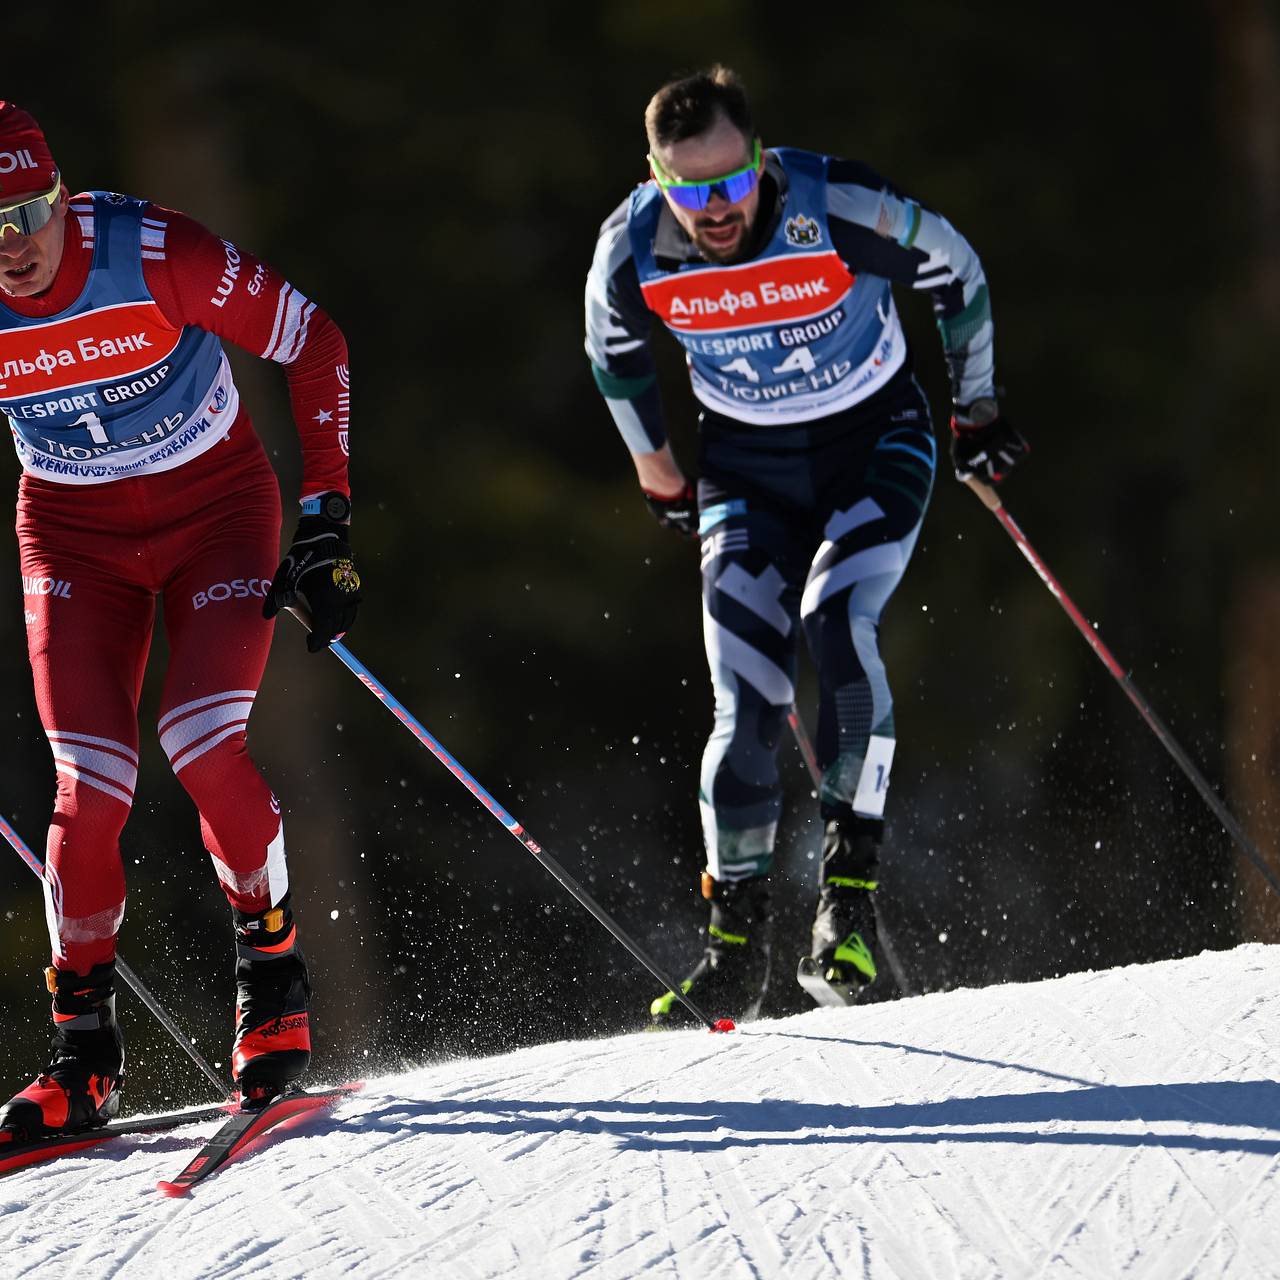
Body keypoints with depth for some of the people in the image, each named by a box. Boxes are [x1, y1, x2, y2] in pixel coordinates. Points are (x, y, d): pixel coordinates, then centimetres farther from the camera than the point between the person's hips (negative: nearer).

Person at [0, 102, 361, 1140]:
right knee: (92, 783, -11)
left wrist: (326, 512, -15)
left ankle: (274, 978, 3)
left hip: (216, 509, -2)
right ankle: (86, 1054, 1)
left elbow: (315, 343, -13)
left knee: (204, 742, -21)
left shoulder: (155, 256, -25)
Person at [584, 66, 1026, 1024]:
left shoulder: (844, 210, -27)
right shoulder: (632, 248, -18)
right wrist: (656, 470, 14)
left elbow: (956, 274, -7)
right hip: (747, 464, 2)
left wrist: (978, 408, 2)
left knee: (838, 622, -27)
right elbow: (615, 351, 5)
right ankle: (738, 937, 1)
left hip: (875, 440, -2)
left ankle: (852, 884, -22)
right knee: (748, 694, -9)